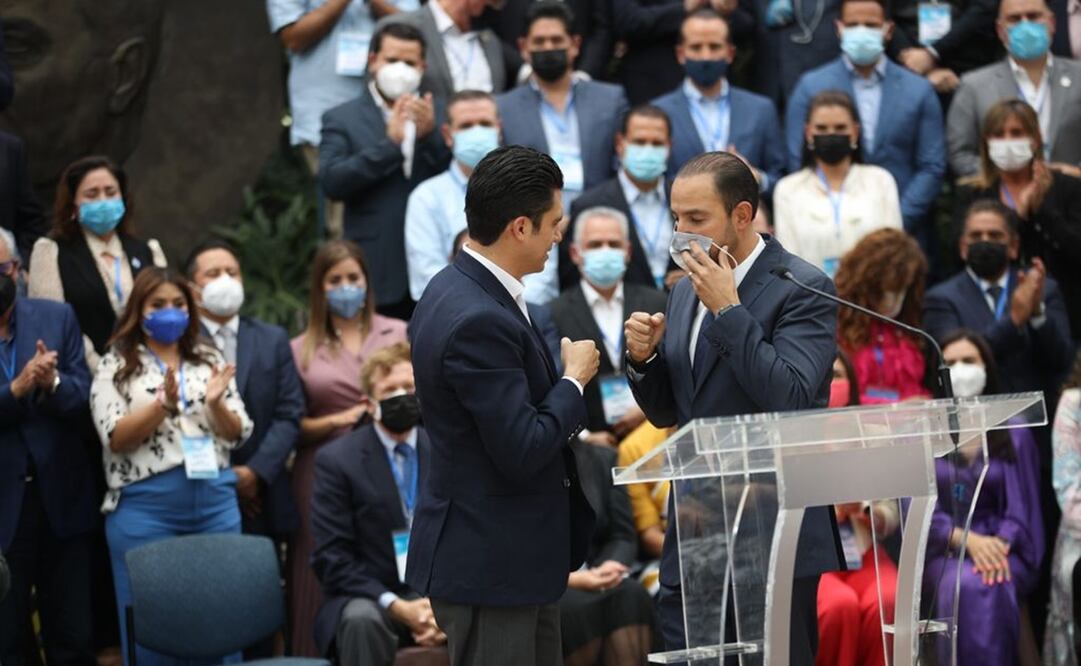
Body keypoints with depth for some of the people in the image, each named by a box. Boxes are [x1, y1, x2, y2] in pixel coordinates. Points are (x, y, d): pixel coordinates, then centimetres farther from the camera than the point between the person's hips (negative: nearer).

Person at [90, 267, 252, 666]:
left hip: (215, 502, 3)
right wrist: (164, 404, -20)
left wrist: (215, 404, -12)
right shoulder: (115, 367, 3)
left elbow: (238, 435, 9)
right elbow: (116, 438, -7)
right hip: (144, 507, -3)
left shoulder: (210, 362, 13)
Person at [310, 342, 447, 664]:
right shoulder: (337, 459, -2)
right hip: (368, 598, -2)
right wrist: (396, 607, -17)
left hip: (441, 597, 2)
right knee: (362, 620, -38)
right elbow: (331, 558, -6)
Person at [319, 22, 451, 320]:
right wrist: (389, 143, -16)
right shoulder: (341, 119, 4)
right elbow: (331, 181, -10)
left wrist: (431, 136, -13)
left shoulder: (439, 114, 12)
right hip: (378, 273, -2)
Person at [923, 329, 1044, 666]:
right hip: (942, 553, 0)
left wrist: (999, 546, -16)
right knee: (961, 584, -37)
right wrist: (969, 540, -17)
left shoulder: (1014, 436, 14)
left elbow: (1020, 510, 6)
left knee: (991, 585, -37)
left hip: (1002, 548, 1)